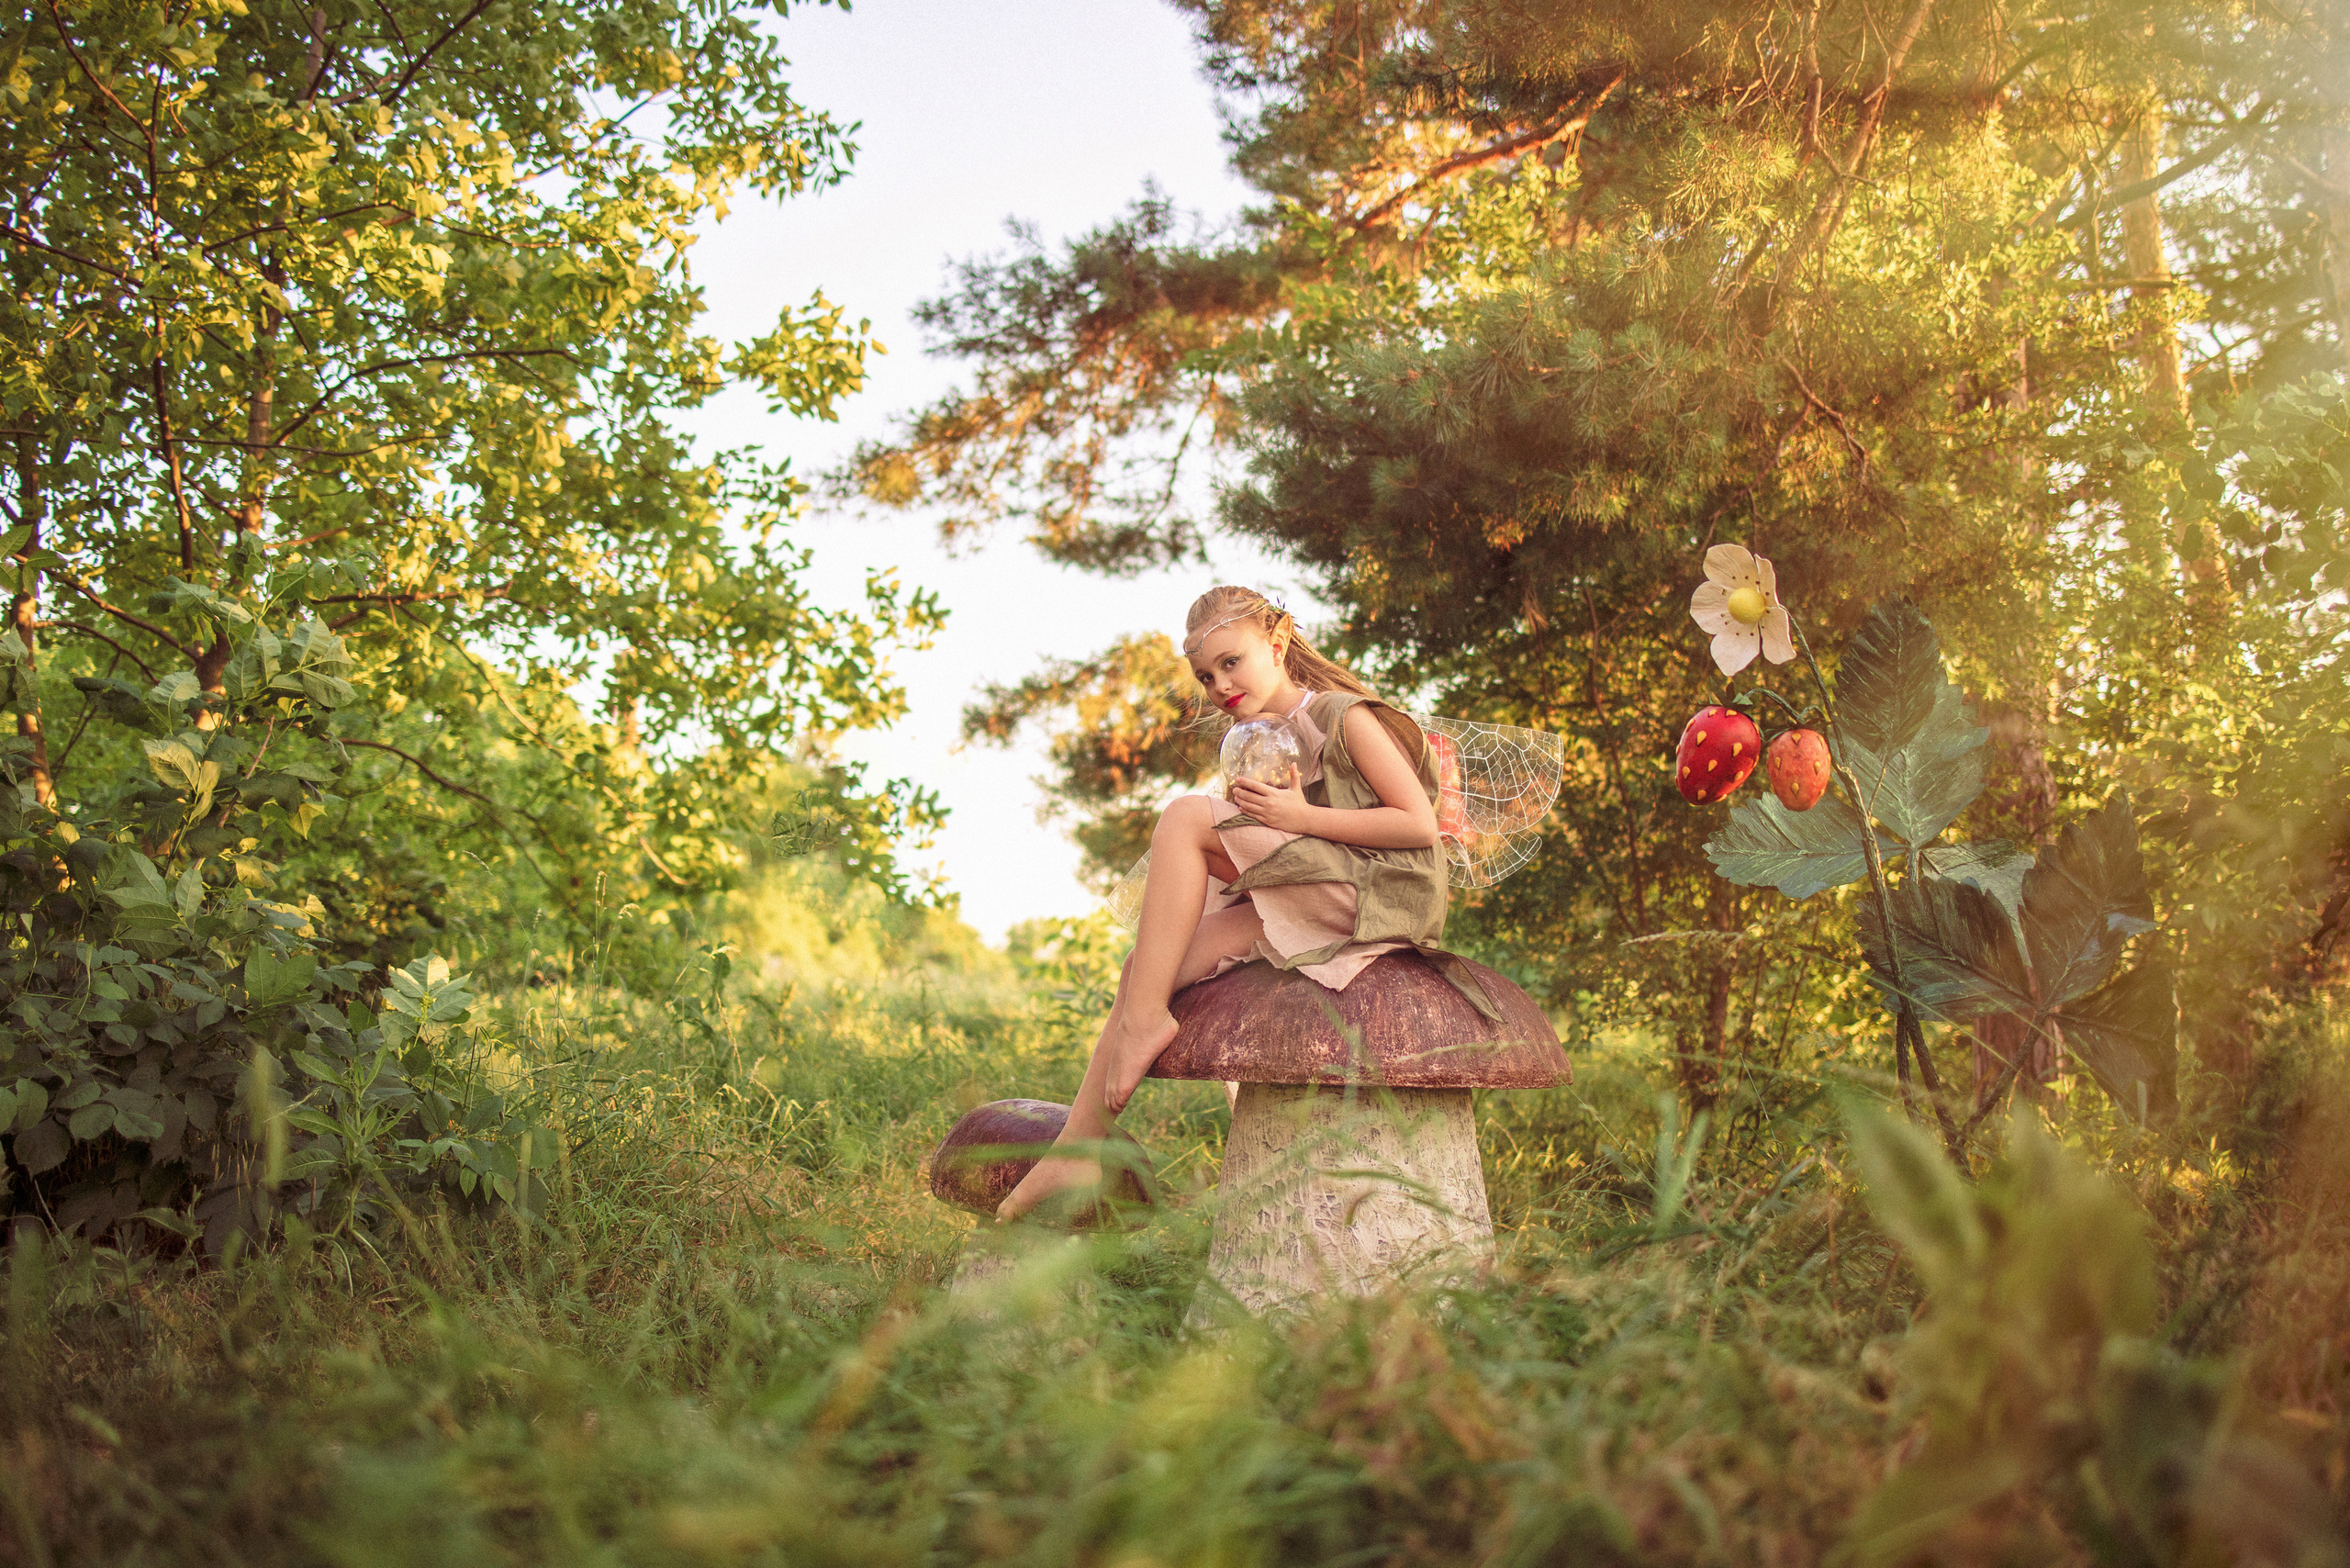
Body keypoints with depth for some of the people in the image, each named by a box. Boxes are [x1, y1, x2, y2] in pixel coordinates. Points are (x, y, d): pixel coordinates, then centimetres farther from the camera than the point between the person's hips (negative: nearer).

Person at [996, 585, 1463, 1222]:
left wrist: (1300, 817, -19)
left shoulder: (1345, 715, -4)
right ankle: (1078, 1147, -7)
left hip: (1373, 893, -8)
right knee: (1148, 966, -8)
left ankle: (1145, 1018, -19)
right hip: (1300, 910, 8)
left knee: (1186, 815, -20)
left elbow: (1421, 825, -12)